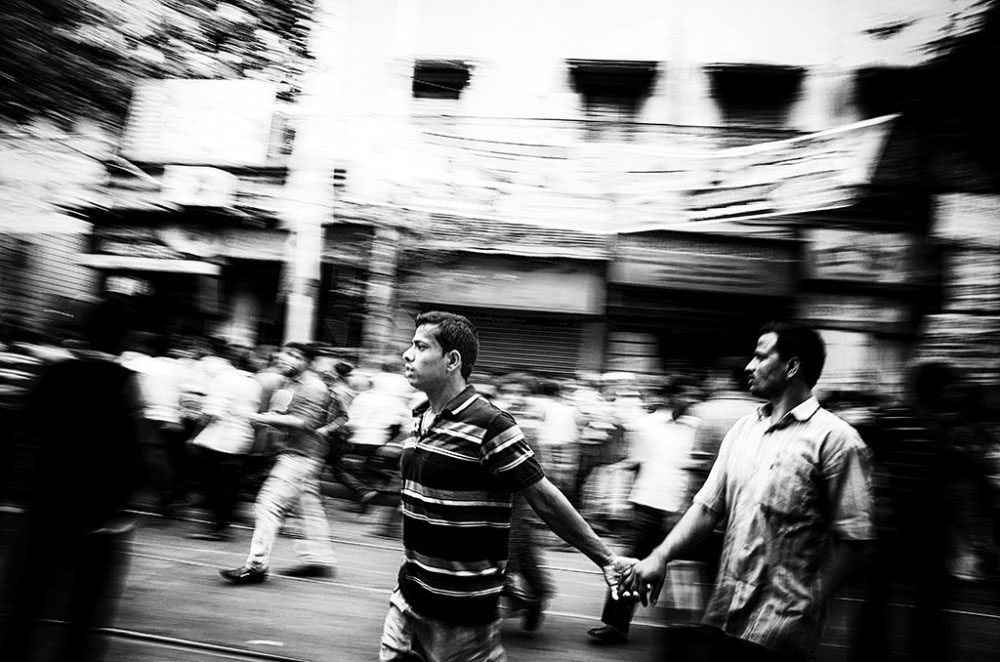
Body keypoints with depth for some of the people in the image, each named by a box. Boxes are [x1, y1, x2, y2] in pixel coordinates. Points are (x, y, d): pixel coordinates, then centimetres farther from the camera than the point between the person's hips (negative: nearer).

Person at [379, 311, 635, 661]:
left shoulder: (489, 426, -20)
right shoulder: (421, 418, 5)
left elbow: (545, 499, -17)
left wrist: (607, 559, -15)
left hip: (462, 611, -7)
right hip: (409, 595, 8)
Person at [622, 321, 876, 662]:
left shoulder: (834, 439, -10)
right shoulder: (742, 429, 9)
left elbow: (853, 538, -11)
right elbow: (708, 506, 9)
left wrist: (809, 605, -13)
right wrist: (660, 557, -2)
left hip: (781, 625, -5)